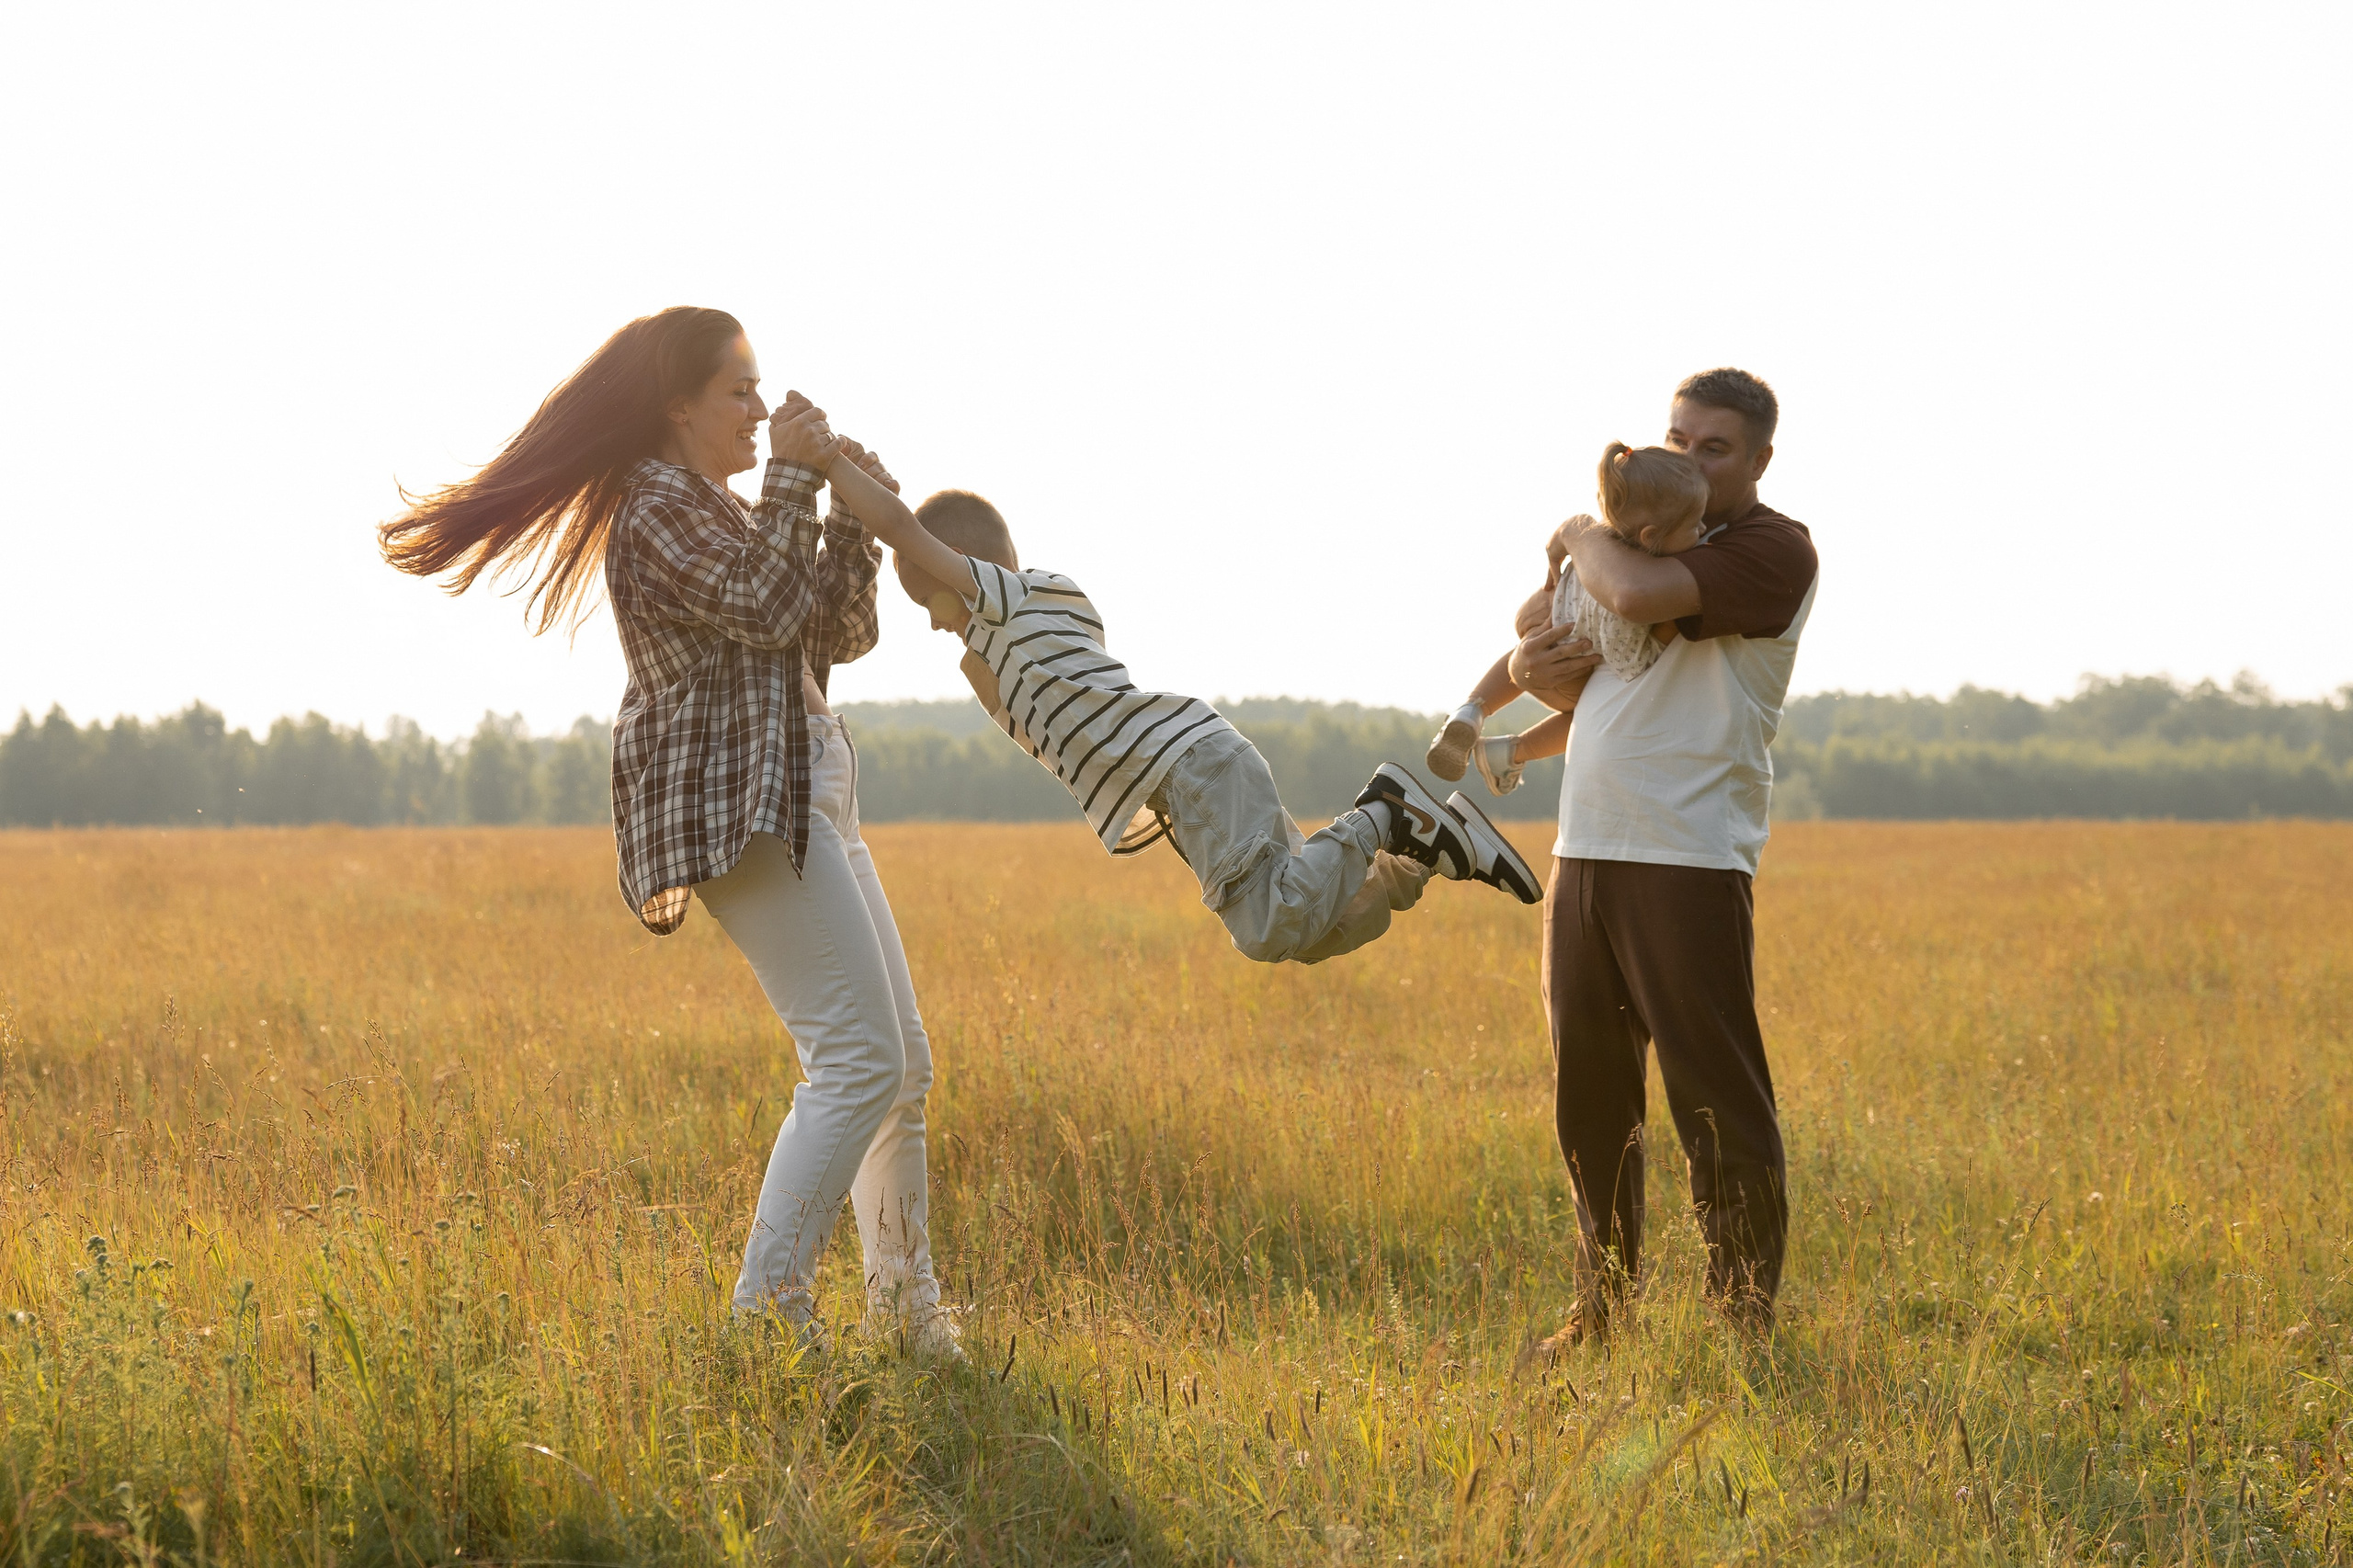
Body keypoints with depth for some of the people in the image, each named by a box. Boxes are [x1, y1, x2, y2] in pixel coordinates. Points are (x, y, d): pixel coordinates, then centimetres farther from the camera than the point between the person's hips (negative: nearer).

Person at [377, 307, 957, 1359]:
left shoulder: (716, 509, 24)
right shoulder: (657, 512, -7)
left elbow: (840, 636, 20)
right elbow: (768, 611, -19)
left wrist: (854, 521, 6)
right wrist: (794, 479, -11)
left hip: (807, 803, 11)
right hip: (741, 807, -11)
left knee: (902, 1064, 11)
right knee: (858, 1059, -18)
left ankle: (906, 1312, 18)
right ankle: (768, 1312, -18)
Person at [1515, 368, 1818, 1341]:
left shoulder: (1771, 550, -5)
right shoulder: (1645, 541, 21)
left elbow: (1637, 594, -23)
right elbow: (1585, 691, 27)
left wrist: (1582, 536, -2)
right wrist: (1534, 670, 3)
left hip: (1689, 865, -8)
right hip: (1584, 856, 8)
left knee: (1716, 1099, -6)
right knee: (1590, 1096, 10)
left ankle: (1746, 1322, 1)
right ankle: (1600, 1310, 20)